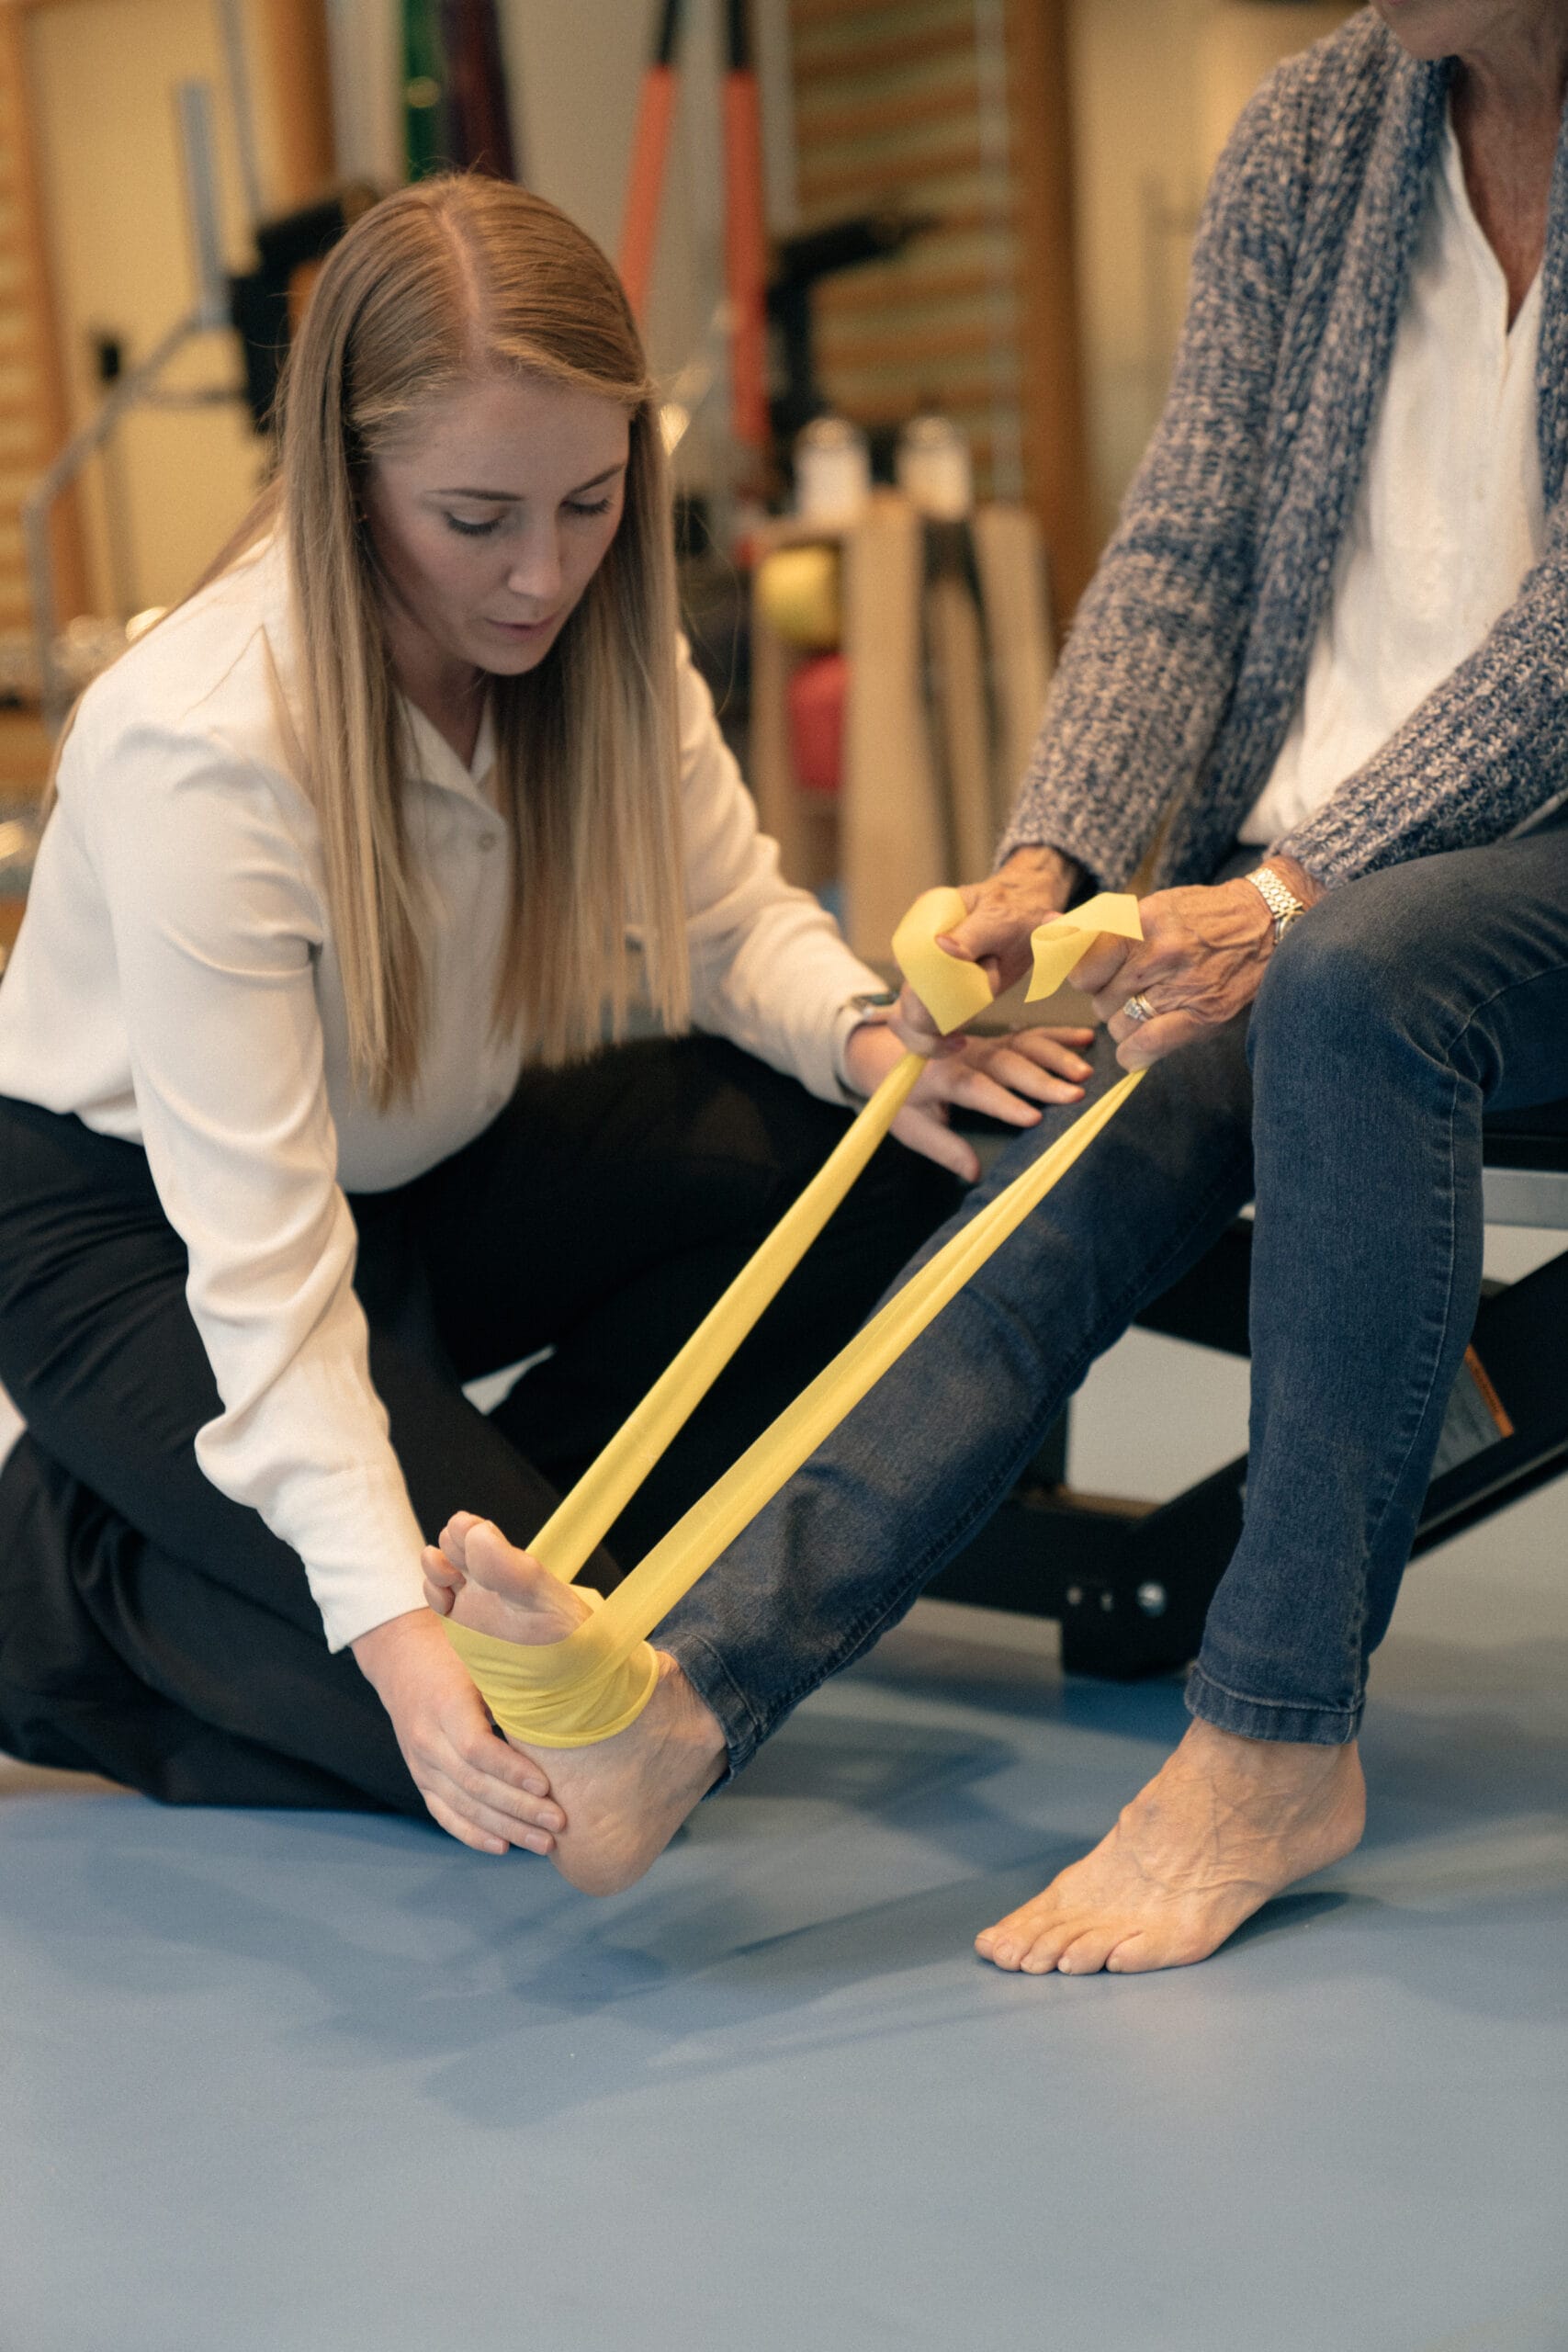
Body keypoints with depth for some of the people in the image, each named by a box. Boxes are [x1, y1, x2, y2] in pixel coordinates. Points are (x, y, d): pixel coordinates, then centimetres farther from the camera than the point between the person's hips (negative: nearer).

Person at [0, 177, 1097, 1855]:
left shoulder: (594, 640, -13)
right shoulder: (202, 745, -32)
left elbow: (731, 916, -3)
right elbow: (261, 1256, -34)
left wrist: (866, 1037, -27)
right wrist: (395, 1633, -42)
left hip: (431, 1169, 7)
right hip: (137, 1230, -7)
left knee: (883, 1147, -17)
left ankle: (527, 1538, -3)